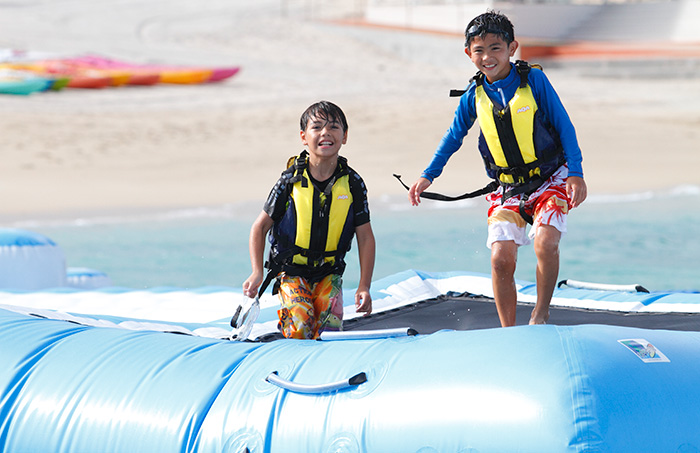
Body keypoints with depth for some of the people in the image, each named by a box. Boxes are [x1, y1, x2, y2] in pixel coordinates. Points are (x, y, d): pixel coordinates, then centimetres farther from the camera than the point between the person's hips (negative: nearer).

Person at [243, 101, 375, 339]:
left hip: (329, 273, 2)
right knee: (300, 329, -21)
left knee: (330, 329, -16)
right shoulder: (291, 181, -10)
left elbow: (365, 237, 0)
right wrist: (257, 273, -12)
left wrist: (364, 287, -7)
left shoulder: (352, 184, -6)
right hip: (292, 271, -2)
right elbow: (260, 226, -2)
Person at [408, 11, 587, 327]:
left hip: (550, 180, -3)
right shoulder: (473, 96, 1)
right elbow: (453, 137, 17)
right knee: (501, 259, -10)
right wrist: (428, 176, 15)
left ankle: (540, 314, -4)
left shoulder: (534, 80, -9)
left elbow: (565, 126, -4)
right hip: (508, 188, 3)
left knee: (545, 244, -25)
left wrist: (576, 173, -10)